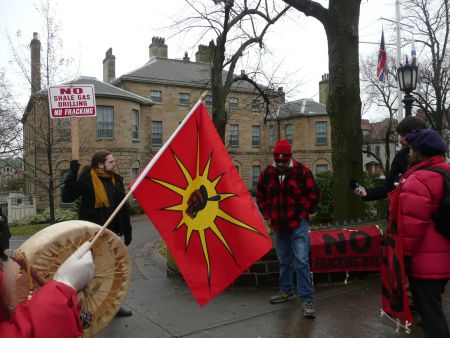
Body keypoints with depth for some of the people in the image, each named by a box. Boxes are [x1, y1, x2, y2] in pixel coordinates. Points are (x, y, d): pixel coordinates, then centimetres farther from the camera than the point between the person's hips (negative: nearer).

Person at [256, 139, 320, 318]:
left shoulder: (302, 171, -10)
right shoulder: (267, 173, 1)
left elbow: (313, 195, -6)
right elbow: (260, 196, 13)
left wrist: (303, 214, -8)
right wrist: (267, 216, 7)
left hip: (298, 225, -4)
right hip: (278, 225, 5)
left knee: (301, 261, -9)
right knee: (284, 261, 18)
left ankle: (307, 300, -1)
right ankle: (286, 291, 34)